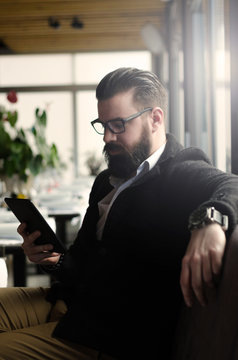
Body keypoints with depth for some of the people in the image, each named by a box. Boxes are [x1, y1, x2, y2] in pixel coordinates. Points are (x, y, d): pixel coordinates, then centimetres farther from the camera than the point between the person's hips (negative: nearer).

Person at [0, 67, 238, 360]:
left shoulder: (186, 174, -8)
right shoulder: (106, 181, 18)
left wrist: (211, 218, -48)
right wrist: (54, 260, 0)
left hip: (117, 336, -8)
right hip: (71, 299, 8)